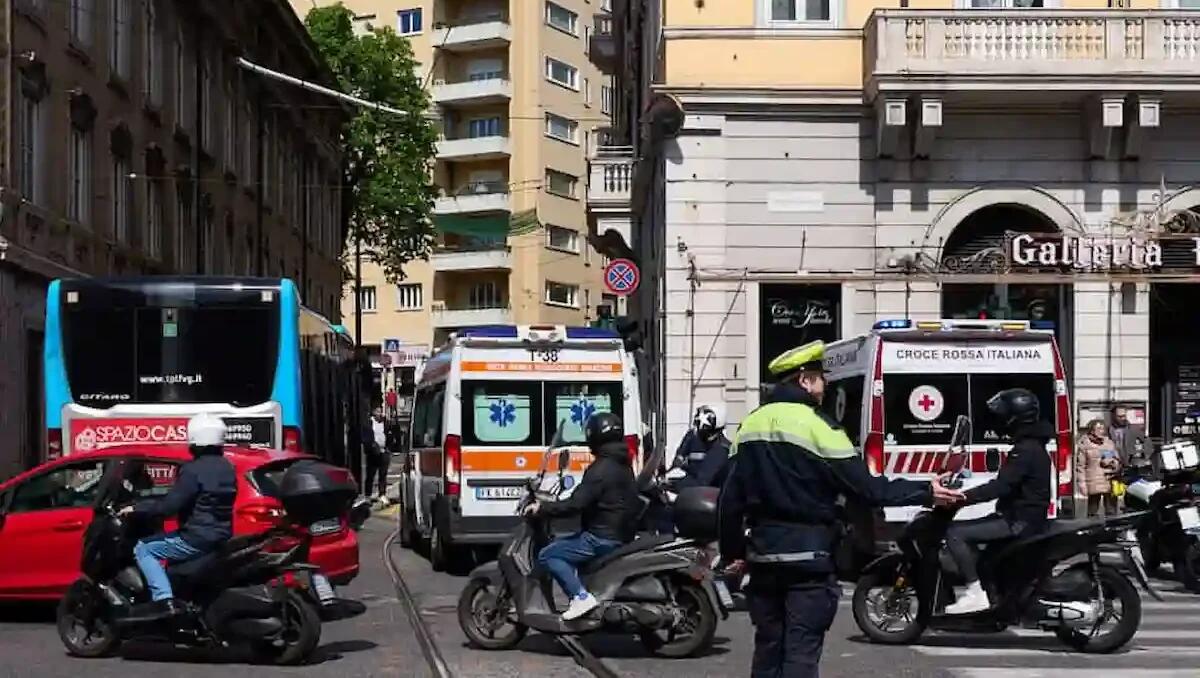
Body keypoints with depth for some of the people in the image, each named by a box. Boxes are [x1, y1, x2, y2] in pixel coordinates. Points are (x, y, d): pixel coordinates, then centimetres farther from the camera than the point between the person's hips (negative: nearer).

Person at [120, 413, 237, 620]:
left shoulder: (193, 470, -17)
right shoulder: (227, 468, 11)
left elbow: (170, 506, -20)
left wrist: (136, 508, -9)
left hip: (197, 539, -9)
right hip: (222, 538, 9)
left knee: (143, 549, -2)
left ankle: (164, 600, -18)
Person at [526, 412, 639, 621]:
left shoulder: (601, 469, -19)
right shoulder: (622, 465, 13)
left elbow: (576, 504, -23)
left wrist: (542, 508, -14)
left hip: (603, 537, -10)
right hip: (620, 533, 10)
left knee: (547, 555, -9)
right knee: (560, 544, 25)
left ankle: (581, 597, -19)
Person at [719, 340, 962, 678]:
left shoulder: (751, 424, 7)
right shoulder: (816, 424, -12)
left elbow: (730, 499, 9)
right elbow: (866, 488, -13)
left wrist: (732, 551, 19)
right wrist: (926, 492, -5)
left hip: (763, 554, 6)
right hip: (807, 556, -6)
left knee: (768, 647, 13)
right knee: (802, 650, -4)